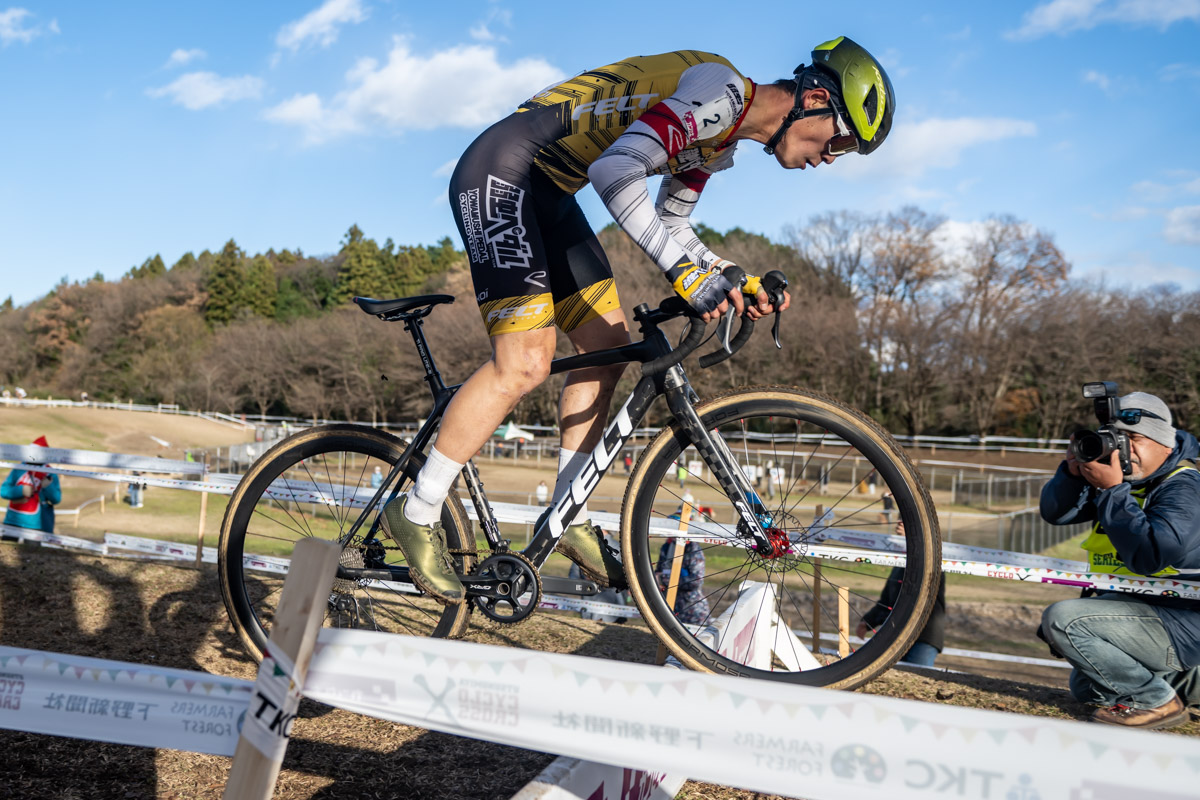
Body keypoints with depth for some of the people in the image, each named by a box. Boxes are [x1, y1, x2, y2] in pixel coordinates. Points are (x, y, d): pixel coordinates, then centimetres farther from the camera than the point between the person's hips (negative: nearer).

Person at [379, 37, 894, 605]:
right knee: (525, 365, -17)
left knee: (606, 349, 6)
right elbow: (615, 169, -33)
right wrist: (686, 271, -35)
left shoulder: (721, 143, 11)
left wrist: (738, 280, 1)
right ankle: (415, 515, -2)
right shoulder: (720, 92, -20)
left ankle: (570, 519, 17)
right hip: (501, 172, -10)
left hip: (548, 194, 10)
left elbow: (669, 226, 16)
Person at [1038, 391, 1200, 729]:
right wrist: (1074, 471, -18)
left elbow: (1149, 556, -35)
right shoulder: (1122, 474, 5)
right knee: (1086, 688, 26)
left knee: (1062, 618, -27)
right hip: (1139, 610, 10)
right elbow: (1055, 513, 1)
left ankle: (1157, 701, -14)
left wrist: (1112, 490, -34)